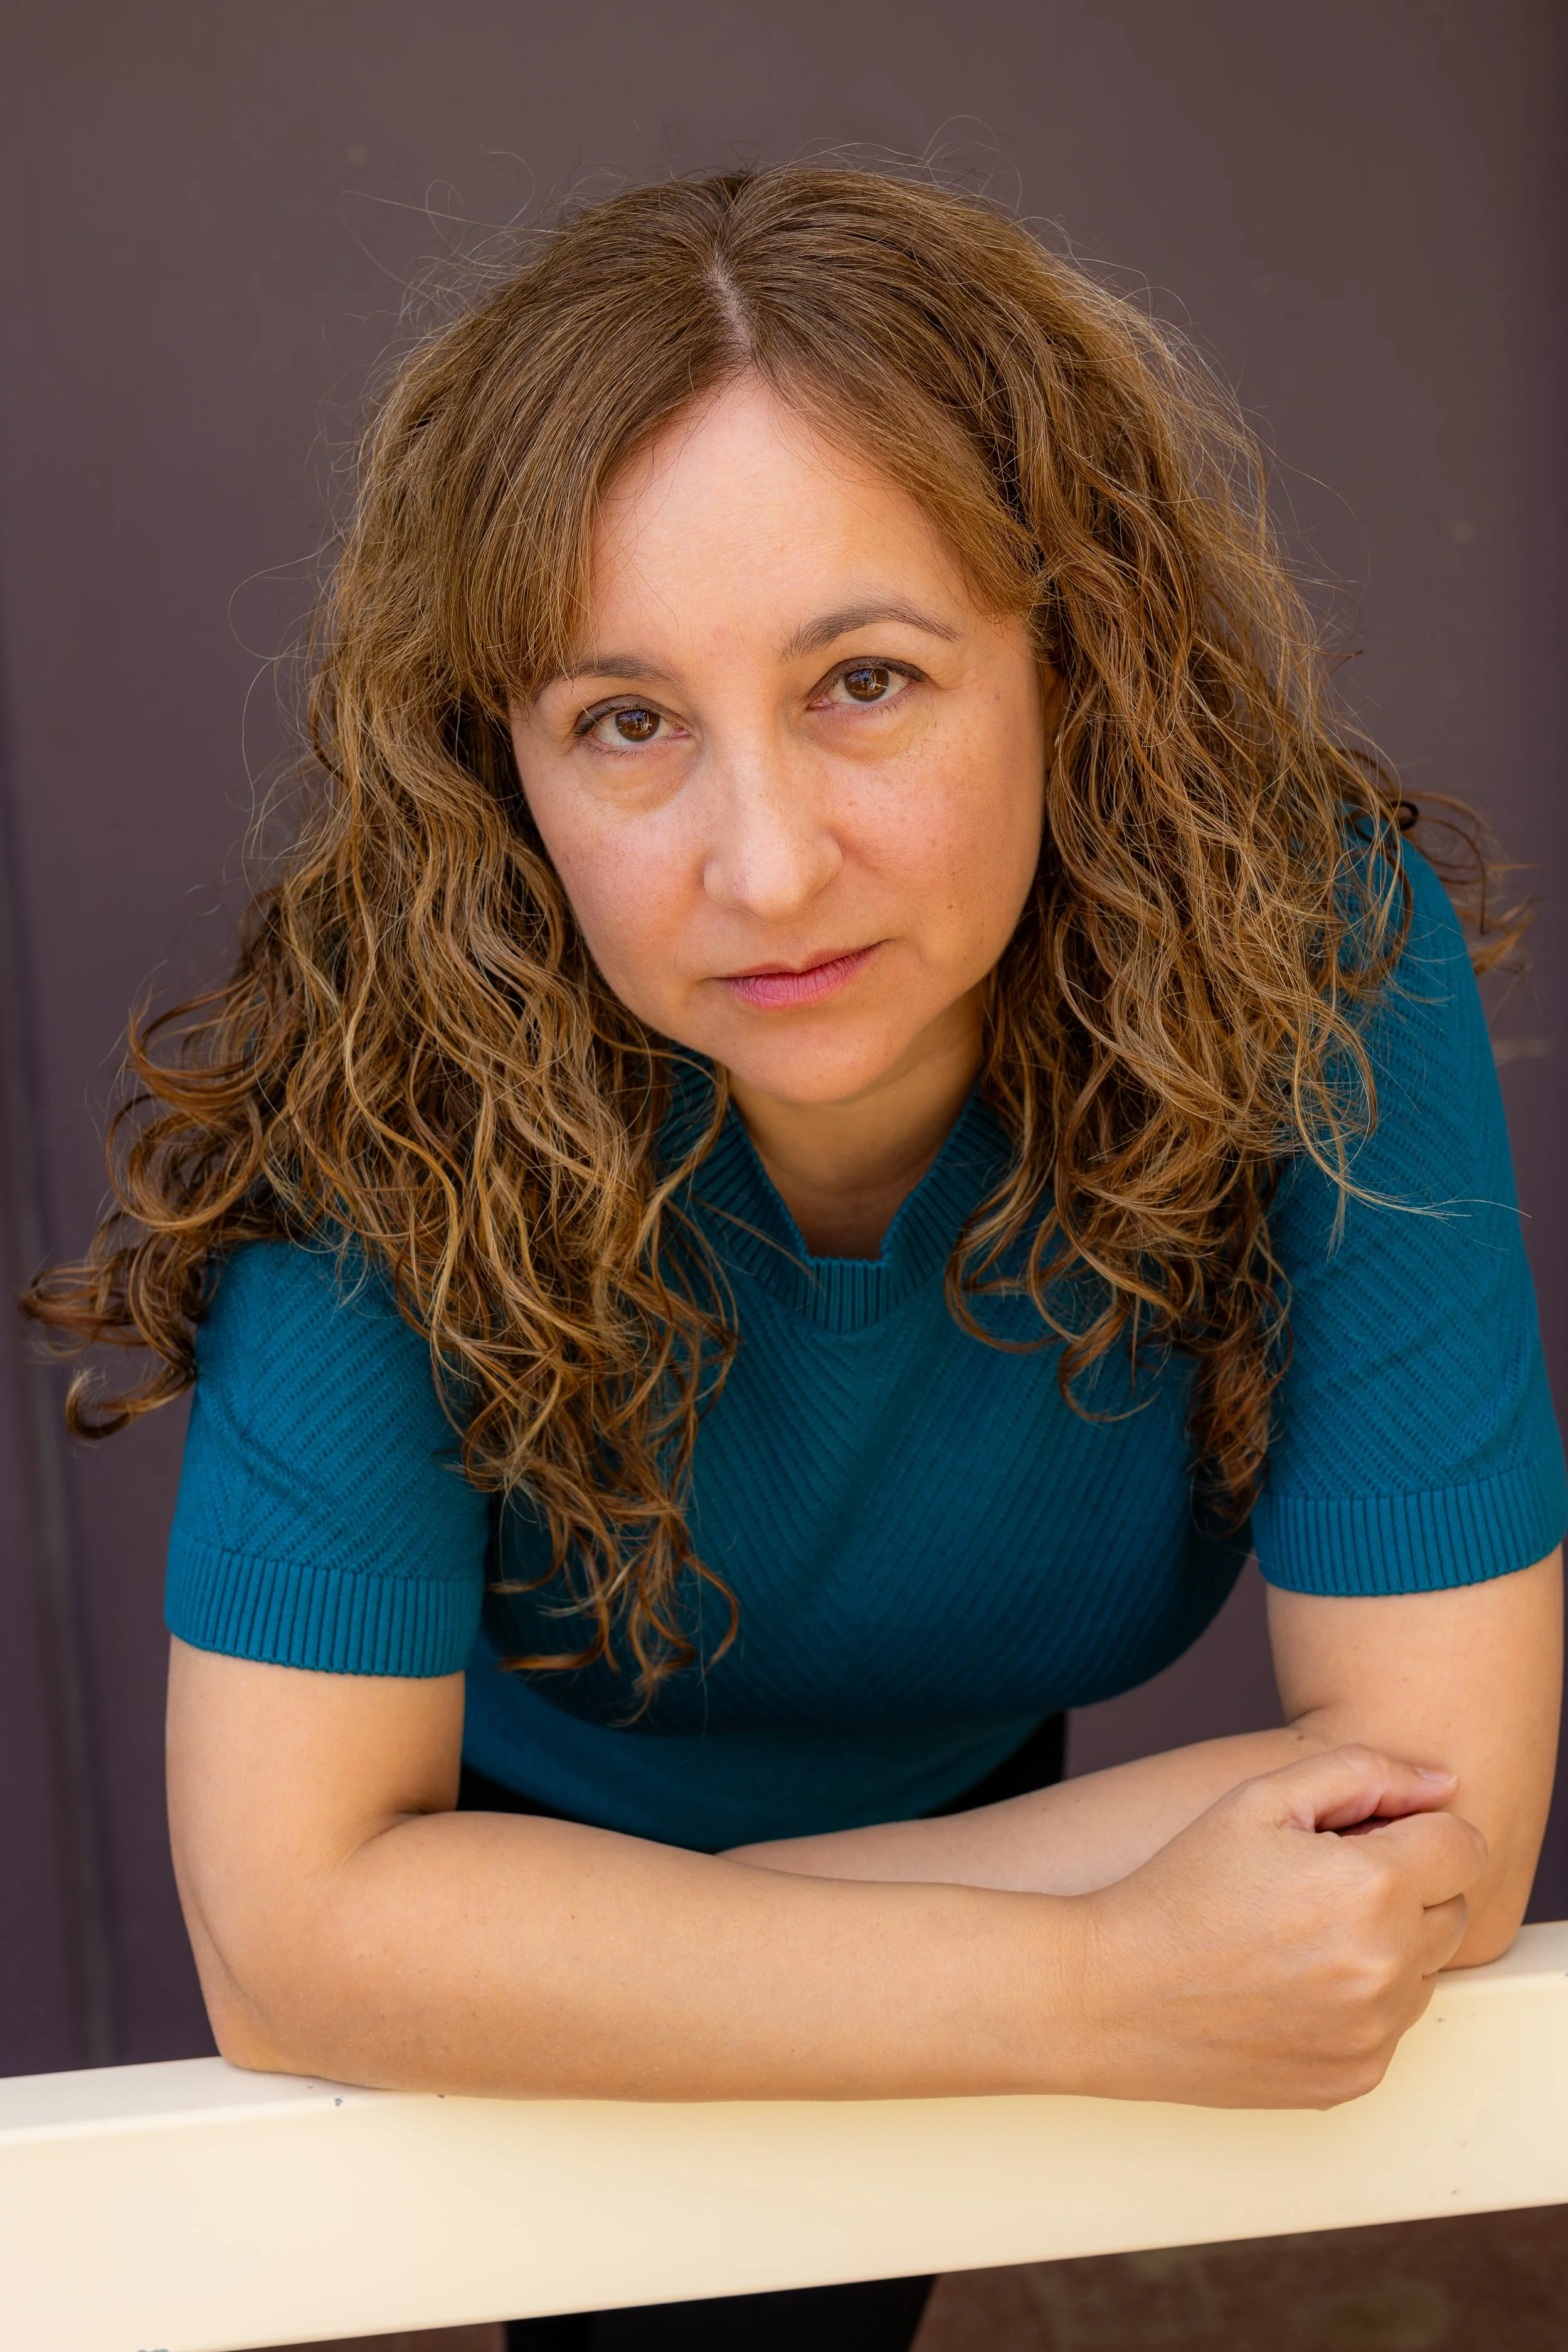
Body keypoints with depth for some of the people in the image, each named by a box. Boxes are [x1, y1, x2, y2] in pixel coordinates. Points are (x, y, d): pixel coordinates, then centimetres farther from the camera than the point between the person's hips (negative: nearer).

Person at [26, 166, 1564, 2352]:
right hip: (513, 1815, -1)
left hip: (964, 1793, 2)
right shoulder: (386, 1067, -36)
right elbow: (290, 1925, -35)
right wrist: (1098, 1996, -40)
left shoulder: (1316, 954, -34)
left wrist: (604, 1951, -30)